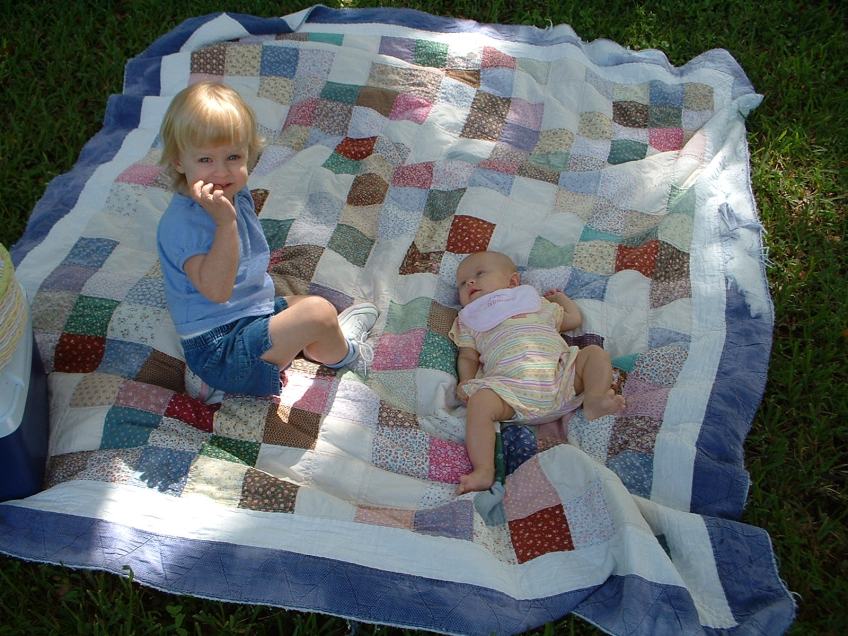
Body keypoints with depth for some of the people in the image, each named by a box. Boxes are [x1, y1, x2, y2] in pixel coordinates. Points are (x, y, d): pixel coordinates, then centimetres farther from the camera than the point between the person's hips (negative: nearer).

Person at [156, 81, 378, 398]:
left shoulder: (237, 195, 4)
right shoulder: (182, 222, -26)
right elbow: (215, 289, -37)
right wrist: (226, 221, -41)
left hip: (254, 313, 10)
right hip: (219, 353, -10)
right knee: (317, 313, -16)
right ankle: (342, 353, 12)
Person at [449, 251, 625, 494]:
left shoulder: (536, 303, 32)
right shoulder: (470, 321, 29)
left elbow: (574, 319, 36)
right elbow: (468, 357, 22)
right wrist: (465, 382, 3)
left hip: (559, 374, 3)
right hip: (509, 386, -3)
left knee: (595, 352, -10)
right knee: (479, 401, -32)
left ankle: (594, 401, -33)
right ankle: (484, 471, -39)